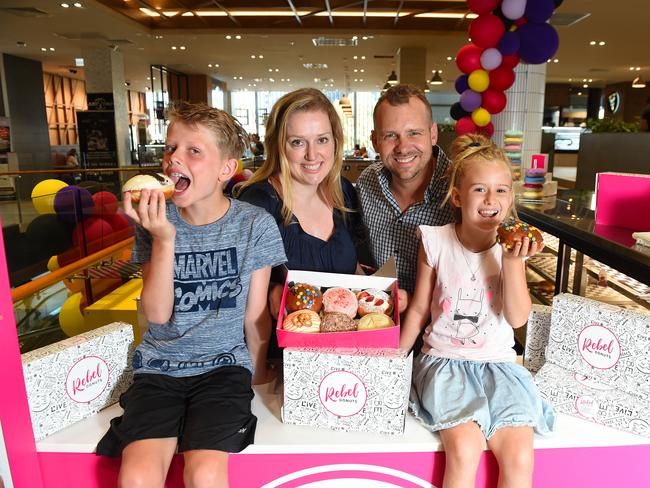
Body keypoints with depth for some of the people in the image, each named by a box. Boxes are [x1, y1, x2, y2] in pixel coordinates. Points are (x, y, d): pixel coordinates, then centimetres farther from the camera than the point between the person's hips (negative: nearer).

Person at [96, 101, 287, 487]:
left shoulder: (256, 225, -7)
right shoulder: (156, 223, 0)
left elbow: (255, 315, 0)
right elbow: (157, 314, -9)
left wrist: (258, 373, 9)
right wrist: (164, 239, -18)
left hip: (225, 364, -1)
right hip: (160, 365, 2)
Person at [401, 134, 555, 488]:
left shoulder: (512, 246, -1)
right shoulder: (435, 241, -4)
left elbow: (517, 318, -7)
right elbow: (419, 309, 5)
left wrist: (512, 261, -18)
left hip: (498, 363, 2)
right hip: (444, 359, -2)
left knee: (520, 455, -16)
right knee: (465, 449, -24)